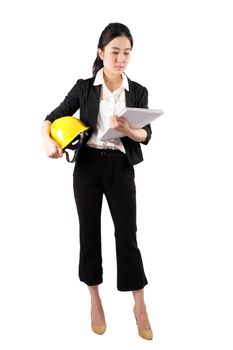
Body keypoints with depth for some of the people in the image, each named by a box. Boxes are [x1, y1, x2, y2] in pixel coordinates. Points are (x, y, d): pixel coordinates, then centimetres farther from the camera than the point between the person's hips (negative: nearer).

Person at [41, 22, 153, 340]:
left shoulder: (138, 92, 3)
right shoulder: (84, 88, 1)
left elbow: (146, 135, -4)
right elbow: (52, 118, 4)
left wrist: (126, 129, -25)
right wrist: (49, 141, -17)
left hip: (121, 168, 0)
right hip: (88, 165, 0)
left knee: (127, 235, 1)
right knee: (90, 232, 8)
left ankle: (140, 305, 14)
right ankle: (95, 300, 25)